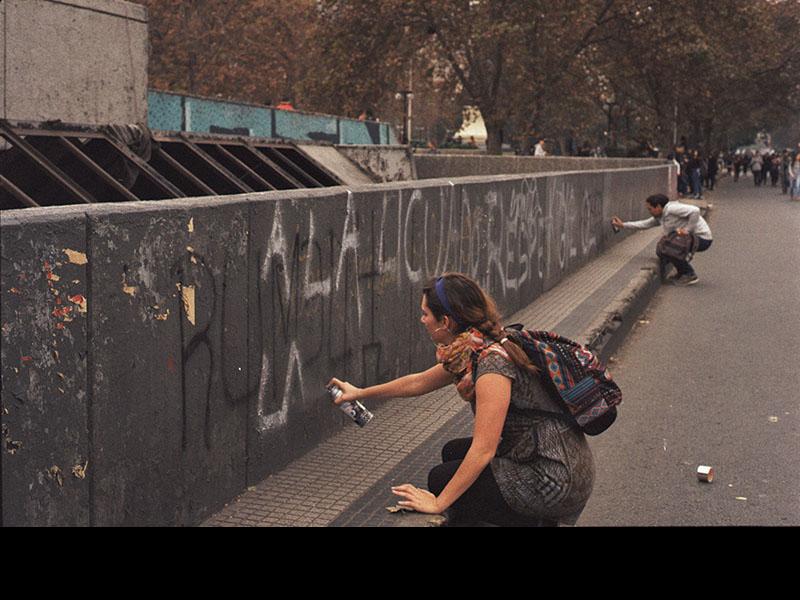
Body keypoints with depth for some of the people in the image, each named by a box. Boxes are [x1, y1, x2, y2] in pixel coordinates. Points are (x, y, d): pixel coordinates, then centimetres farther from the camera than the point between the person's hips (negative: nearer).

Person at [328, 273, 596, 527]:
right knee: (452, 453, 20)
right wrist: (360, 393, 31)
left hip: (554, 481, -9)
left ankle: (534, 520, 3)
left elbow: (483, 450, -24)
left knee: (441, 479, 0)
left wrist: (438, 503, -16)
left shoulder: (492, 364, -24)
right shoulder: (468, 352, 4)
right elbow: (419, 382, 21)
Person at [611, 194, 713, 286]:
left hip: (702, 238, -10)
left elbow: (695, 211, -28)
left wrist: (688, 230, -25)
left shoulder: (672, 209, -18)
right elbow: (644, 224, 20)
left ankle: (690, 275, -8)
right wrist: (623, 225, 20)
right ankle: (682, 273, 18)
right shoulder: (660, 216, 11)